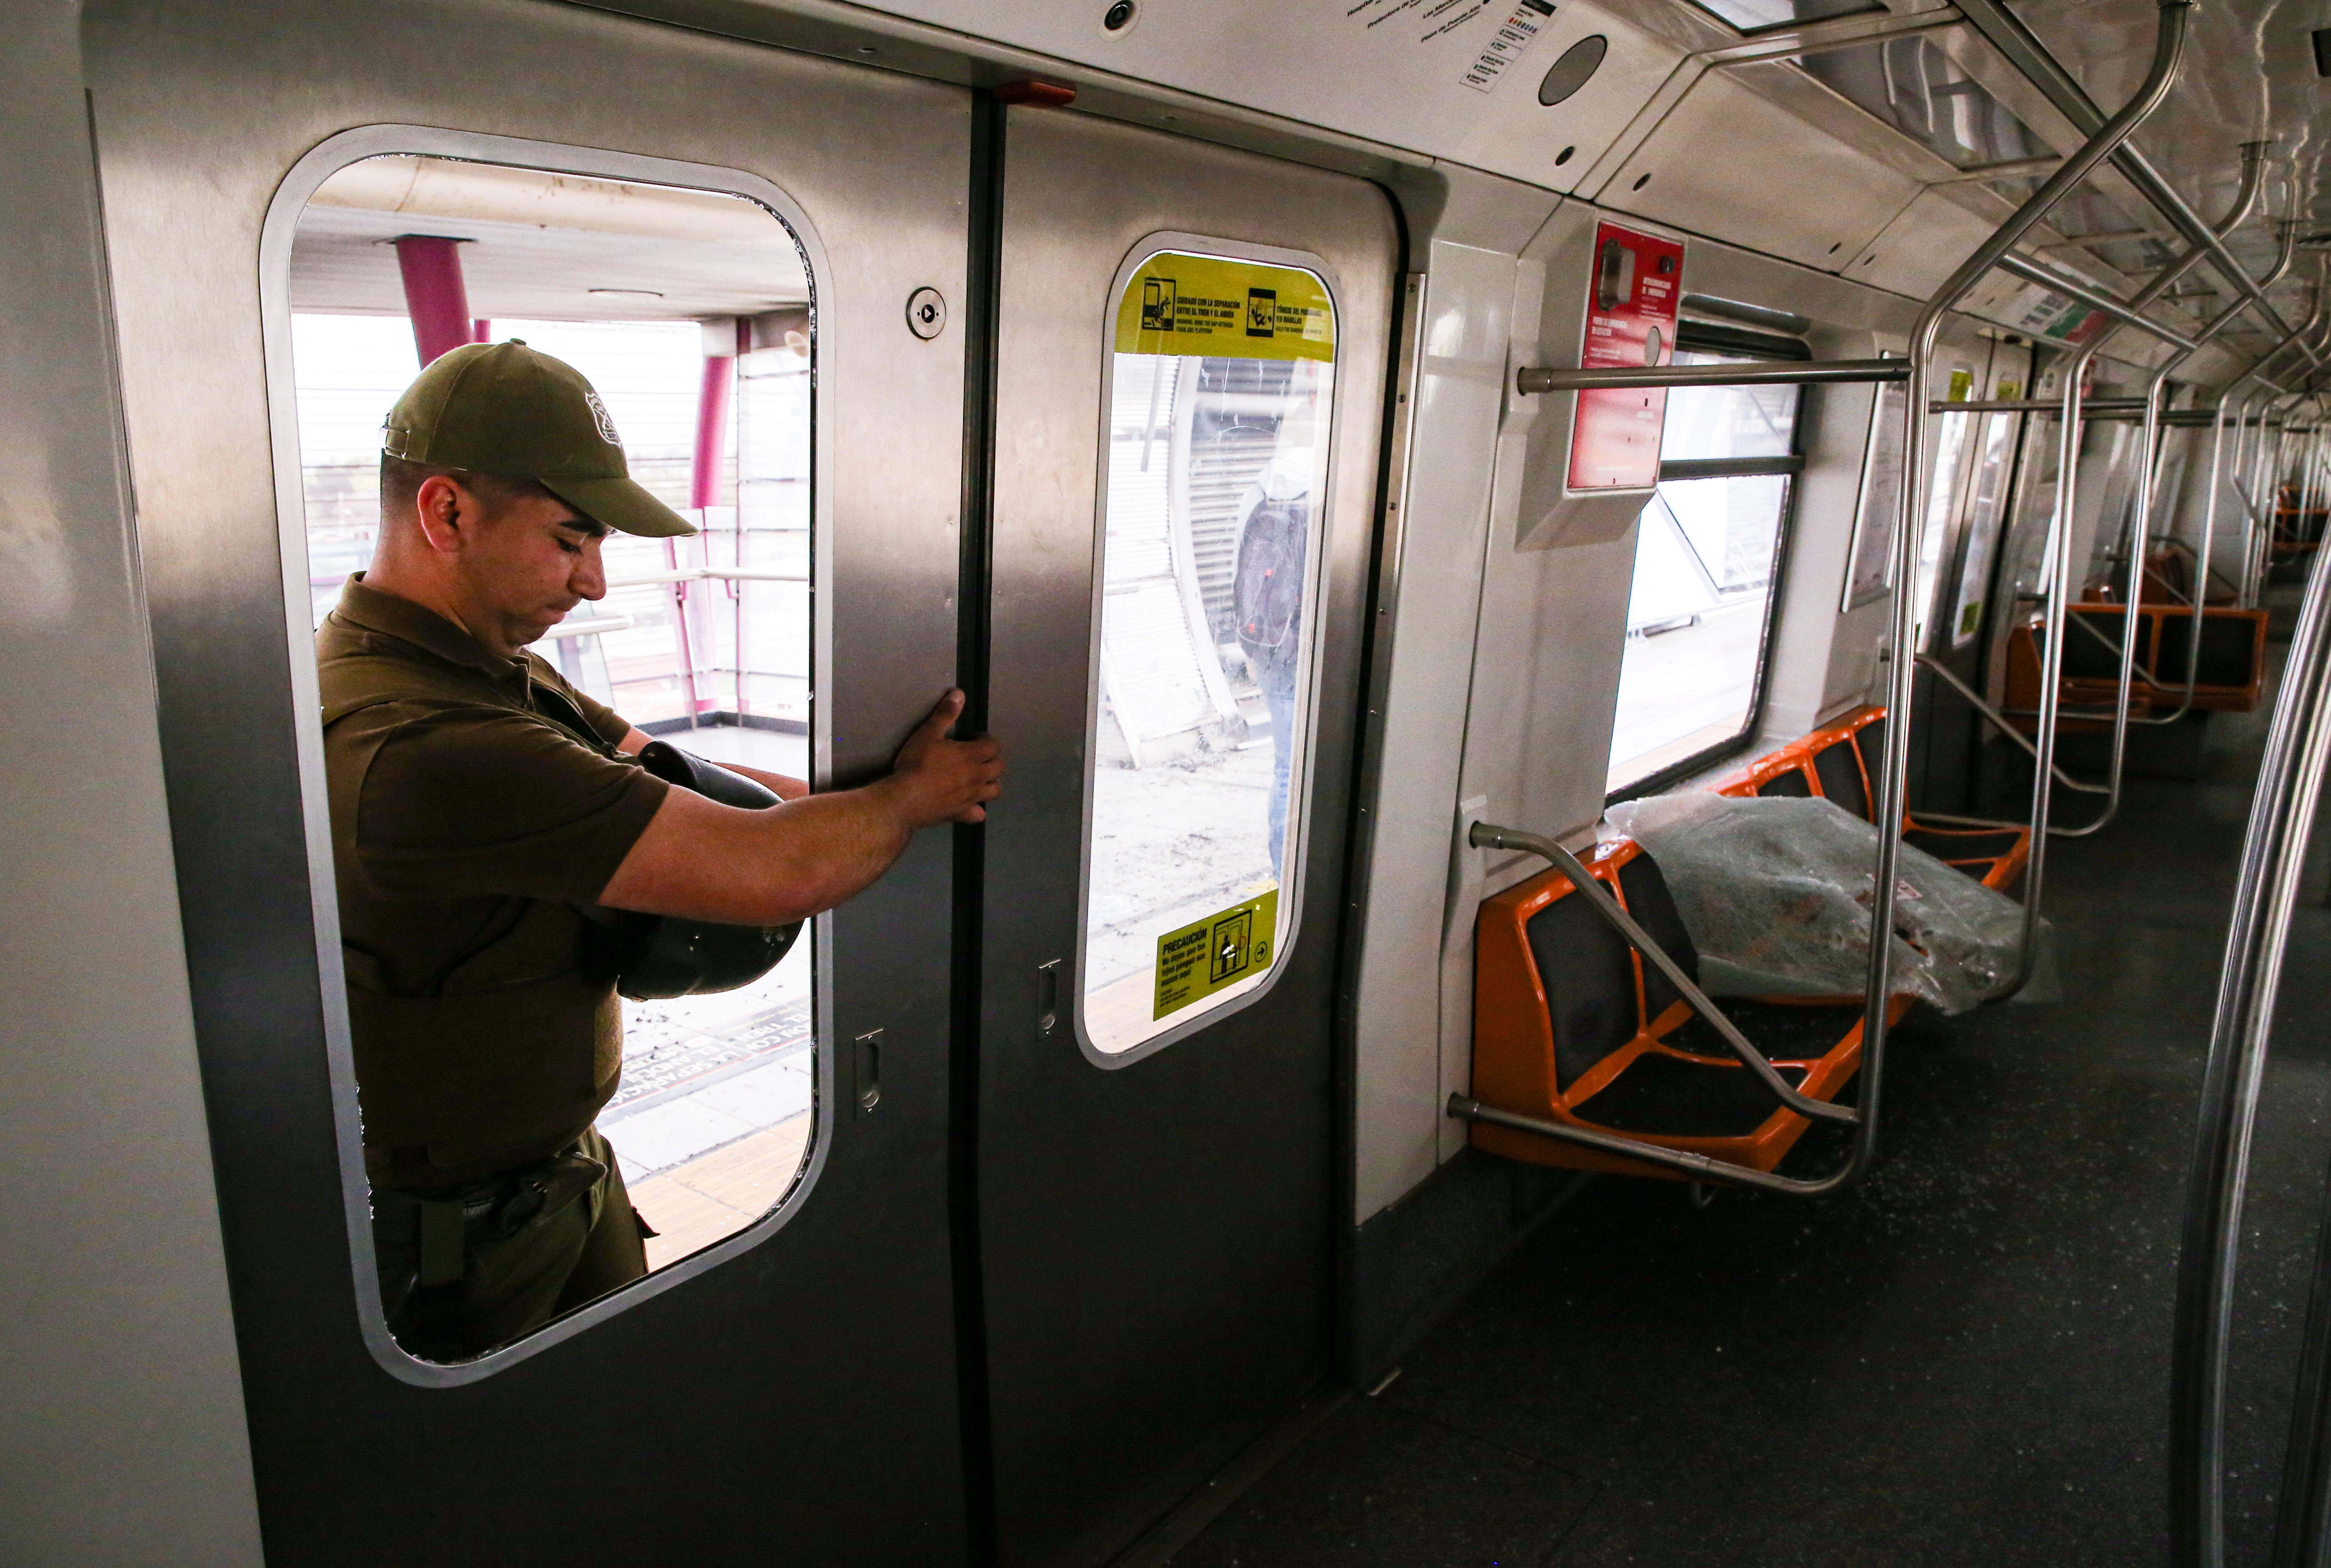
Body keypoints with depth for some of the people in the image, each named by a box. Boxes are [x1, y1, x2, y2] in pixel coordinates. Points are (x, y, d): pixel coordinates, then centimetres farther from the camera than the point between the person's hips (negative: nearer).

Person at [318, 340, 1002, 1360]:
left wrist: (888, 794, -6)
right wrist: (913, 795, -12)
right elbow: (771, 874, -31)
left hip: (564, 1167, 9)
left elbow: (669, 778, 6)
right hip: (457, 1242, -9)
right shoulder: (424, 749, -33)